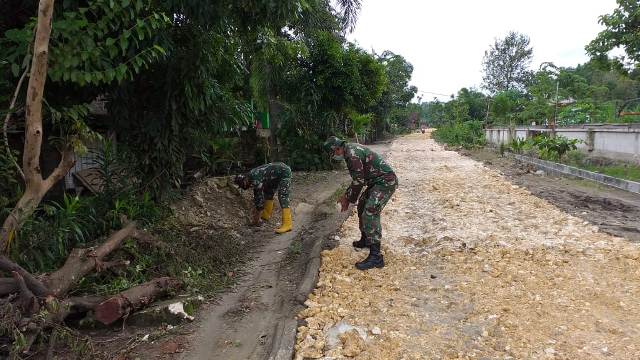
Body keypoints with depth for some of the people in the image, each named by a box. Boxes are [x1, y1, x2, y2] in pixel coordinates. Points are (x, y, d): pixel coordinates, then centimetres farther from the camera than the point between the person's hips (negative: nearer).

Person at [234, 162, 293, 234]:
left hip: (284, 172, -10)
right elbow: (256, 194, 16)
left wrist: (257, 216, -13)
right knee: (268, 192, 17)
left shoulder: (255, 178, -24)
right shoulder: (251, 177, 5)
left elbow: (260, 196, -21)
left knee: (282, 197, -18)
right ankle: (266, 215, 29)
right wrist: (257, 210, 20)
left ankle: (287, 224, -24)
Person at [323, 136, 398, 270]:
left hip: (386, 182, -11)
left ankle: (375, 257, -16)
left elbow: (359, 181, -17)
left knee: (370, 213, -16)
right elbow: (358, 179, 20)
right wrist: (347, 195, 18)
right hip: (377, 181, 11)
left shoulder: (352, 154, -20)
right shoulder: (351, 150, 13)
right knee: (362, 207, 19)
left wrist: (348, 199, -5)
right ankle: (365, 240, 36)